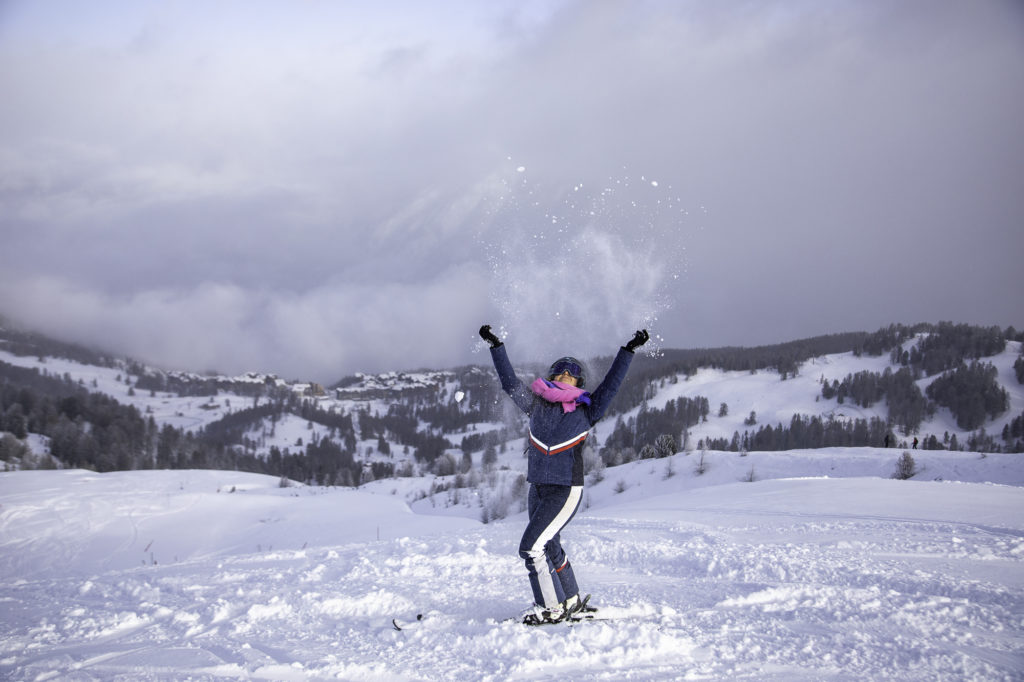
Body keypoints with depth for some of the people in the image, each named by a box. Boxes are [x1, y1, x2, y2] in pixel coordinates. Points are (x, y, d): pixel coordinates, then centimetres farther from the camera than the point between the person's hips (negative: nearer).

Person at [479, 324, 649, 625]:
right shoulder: (537, 405, 8)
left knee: (532, 547, -15)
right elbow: (510, 382, 10)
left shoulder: (586, 412, -1)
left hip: (566, 490, -6)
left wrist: (628, 351, -7)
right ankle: (571, 601, 37)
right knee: (550, 549, 19)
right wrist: (496, 347, 8)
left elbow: (610, 385, -4)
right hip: (538, 489, 6)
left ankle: (551, 608, -4)